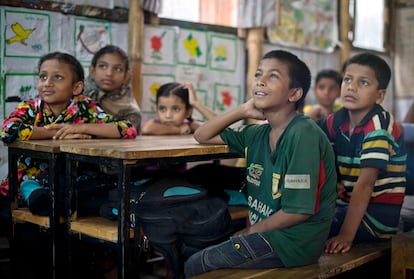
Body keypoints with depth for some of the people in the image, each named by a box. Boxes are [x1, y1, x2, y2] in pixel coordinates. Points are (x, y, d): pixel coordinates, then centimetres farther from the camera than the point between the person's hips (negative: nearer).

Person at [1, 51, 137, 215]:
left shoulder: (85, 108, -5)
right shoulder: (30, 109, -5)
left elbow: (129, 130, -16)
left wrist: (82, 128, -24)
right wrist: (57, 132, -24)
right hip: (34, 179, 0)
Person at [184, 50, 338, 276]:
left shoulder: (303, 135, -20)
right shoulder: (257, 134, 3)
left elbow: (298, 211, -21)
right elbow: (202, 136, 11)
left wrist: (250, 231, -7)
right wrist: (243, 110, -2)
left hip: (295, 240, -7)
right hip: (264, 231, 7)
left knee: (194, 265, -5)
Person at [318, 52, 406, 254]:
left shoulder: (378, 127, -20)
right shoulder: (336, 121, 2)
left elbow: (365, 184, -27)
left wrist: (346, 235, -32)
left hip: (378, 211, -7)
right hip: (349, 203, 7)